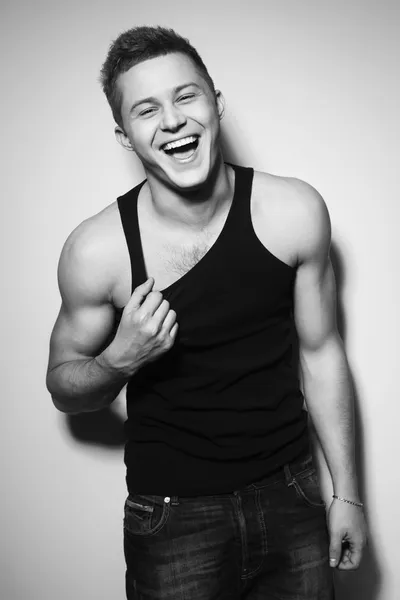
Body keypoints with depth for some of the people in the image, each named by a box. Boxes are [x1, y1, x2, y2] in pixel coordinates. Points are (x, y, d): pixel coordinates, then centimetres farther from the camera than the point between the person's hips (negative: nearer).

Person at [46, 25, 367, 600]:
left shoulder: (295, 211, -11)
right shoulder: (97, 250, -16)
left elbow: (320, 351, 0)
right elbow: (64, 388, -1)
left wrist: (346, 492, 5)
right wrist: (120, 359, -24)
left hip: (291, 498, 2)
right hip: (172, 519, -1)